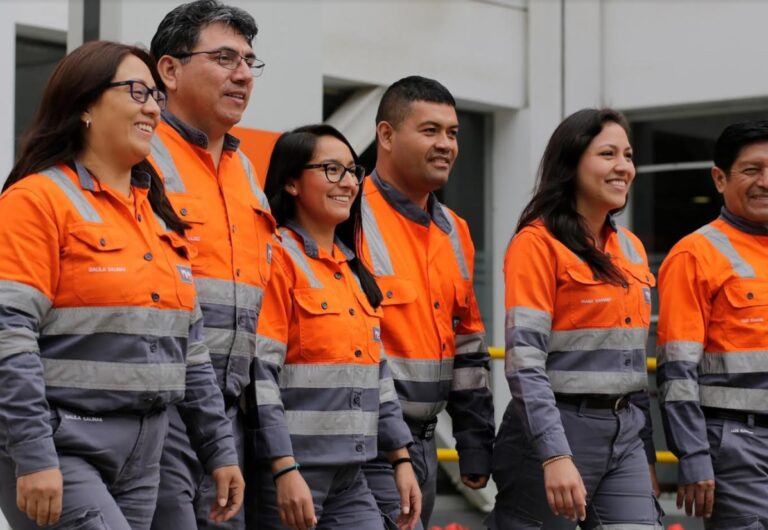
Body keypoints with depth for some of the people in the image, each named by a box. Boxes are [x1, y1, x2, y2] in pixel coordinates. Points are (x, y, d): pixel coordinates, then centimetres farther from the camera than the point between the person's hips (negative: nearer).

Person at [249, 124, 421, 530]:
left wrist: (401, 459, 14)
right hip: (291, 469, -7)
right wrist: (285, 469, -21)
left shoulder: (353, 269, 15)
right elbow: (260, 374, -16)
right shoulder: (278, 258, -9)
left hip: (349, 477, 8)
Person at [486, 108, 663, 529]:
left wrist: (647, 455, 18)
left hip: (626, 431, 7)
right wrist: (555, 455, -25)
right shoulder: (538, 242, -10)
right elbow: (524, 361, -17)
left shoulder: (631, 247, 13)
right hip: (559, 428, -6)